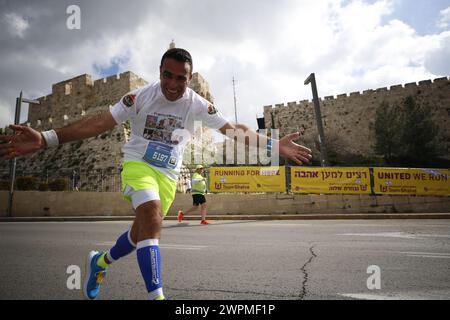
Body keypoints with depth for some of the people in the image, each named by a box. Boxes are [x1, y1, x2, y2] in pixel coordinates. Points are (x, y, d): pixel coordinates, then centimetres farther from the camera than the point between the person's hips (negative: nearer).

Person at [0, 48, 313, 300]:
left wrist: (275, 144, -21)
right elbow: (99, 122, -18)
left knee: (143, 231, 9)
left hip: (169, 174, 3)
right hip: (138, 163, -3)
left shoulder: (198, 105, -10)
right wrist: (45, 139, -28)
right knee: (151, 218, -28)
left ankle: (100, 262, 39)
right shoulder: (140, 96, -15)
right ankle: (157, 295, -23)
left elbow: (235, 130, -10)